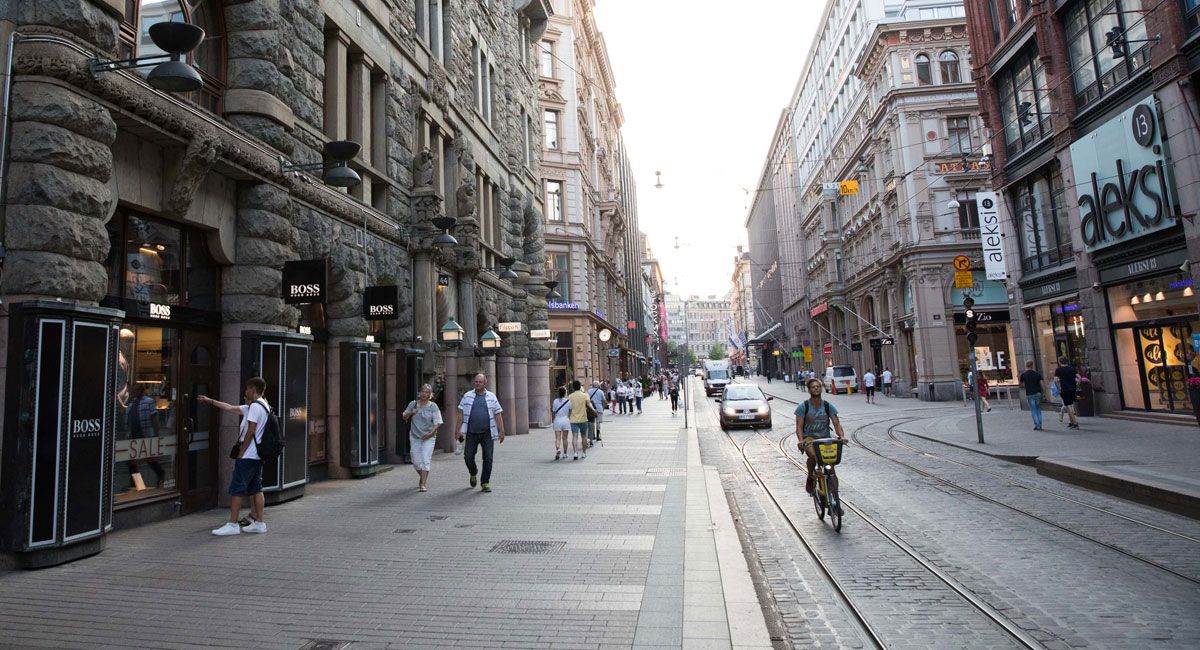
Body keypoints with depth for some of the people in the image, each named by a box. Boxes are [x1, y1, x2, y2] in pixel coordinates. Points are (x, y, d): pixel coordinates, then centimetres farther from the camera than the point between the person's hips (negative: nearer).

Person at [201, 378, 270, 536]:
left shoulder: (255, 406, -14)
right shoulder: (263, 406, 17)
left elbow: (250, 432, -18)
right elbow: (230, 408, 25)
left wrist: (240, 453, -12)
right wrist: (210, 401, 29)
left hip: (247, 456, -10)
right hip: (257, 456, 10)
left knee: (236, 489, -3)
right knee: (255, 488, 11)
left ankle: (232, 524, 0)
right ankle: (259, 523, 13)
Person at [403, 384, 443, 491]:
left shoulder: (433, 406, -4)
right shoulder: (413, 404, 4)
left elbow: (437, 423, -6)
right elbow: (404, 418, 14)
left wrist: (431, 433, -20)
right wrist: (410, 413, -7)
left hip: (428, 438, -3)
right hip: (415, 437, 3)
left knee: (425, 461, -9)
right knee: (416, 462, 7)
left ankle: (423, 484, -4)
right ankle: (423, 477, 33)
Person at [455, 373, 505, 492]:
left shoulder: (491, 397, 6)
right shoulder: (467, 396, 6)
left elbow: (498, 415, 5)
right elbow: (461, 415, 5)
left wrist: (501, 431, -1)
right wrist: (458, 430, -1)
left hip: (487, 434, 0)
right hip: (471, 433, 1)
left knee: (488, 458, -2)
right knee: (468, 457, 5)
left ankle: (485, 483, 9)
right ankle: (473, 474, 35)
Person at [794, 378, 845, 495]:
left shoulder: (828, 406, 6)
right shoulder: (803, 406, -1)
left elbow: (836, 423, 0)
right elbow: (799, 426, -8)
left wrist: (842, 436, -20)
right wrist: (800, 440, -25)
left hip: (825, 438, 3)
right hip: (809, 438, -3)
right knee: (813, 455, -32)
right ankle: (810, 479, -5)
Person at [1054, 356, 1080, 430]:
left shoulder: (1058, 370, -6)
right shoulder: (1072, 368, 7)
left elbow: (1056, 380, -17)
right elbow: (1079, 378, 1)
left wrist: (1059, 388, -8)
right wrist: (1077, 386, 9)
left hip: (1064, 390, -5)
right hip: (1073, 389, 5)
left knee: (1068, 406, -1)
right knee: (1071, 405, 18)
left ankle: (1075, 423, -4)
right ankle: (1071, 422, 22)